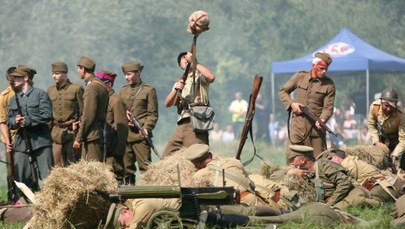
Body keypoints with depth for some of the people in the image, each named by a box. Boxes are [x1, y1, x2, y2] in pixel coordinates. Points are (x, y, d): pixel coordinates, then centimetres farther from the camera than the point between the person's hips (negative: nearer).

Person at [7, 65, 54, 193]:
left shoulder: (40, 95, 1)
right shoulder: (14, 99, 17)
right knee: (21, 178, 1)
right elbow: (9, 122, 14)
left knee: (48, 177, -7)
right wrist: (15, 121, -9)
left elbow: (47, 116, -10)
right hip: (21, 143, 5)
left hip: (41, 140, -5)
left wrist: (27, 121, -15)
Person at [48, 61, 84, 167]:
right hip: (56, 133, 4)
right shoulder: (50, 90, 12)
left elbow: (83, 113, -3)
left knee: (72, 165, -5)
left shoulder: (76, 89, -2)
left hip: (71, 132, -4)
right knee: (58, 164, 2)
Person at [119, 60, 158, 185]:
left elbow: (153, 114, -1)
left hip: (140, 134, -5)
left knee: (145, 165, -10)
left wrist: (146, 128, -15)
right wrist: (124, 116, -4)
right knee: (126, 166, 5)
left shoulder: (148, 90, 2)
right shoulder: (123, 91, 18)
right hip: (125, 135, 5)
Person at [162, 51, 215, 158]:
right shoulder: (180, 81, 25)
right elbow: (167, 103, 16)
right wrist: (175, 89, -3)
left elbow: (211, 77, -18)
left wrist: (194, 62, -10)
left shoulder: (199, 75, 7)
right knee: (167, 156, 4)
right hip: (182, 124, 7)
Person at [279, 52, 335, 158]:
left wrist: (322, 119, -23)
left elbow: (328, 107, -3)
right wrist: (291, 103, -3)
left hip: (316, 127, -1)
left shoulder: (329, 85, 1)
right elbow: (283, 91, 15)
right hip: (298, 126, 1)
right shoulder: (300, 77, 5)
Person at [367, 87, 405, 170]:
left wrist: (395, 156, -46)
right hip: (383, 135, 3)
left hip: (396, 137, -3)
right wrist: (376, 142, -18)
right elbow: (371, 124, -11)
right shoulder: (374, 107, -30)